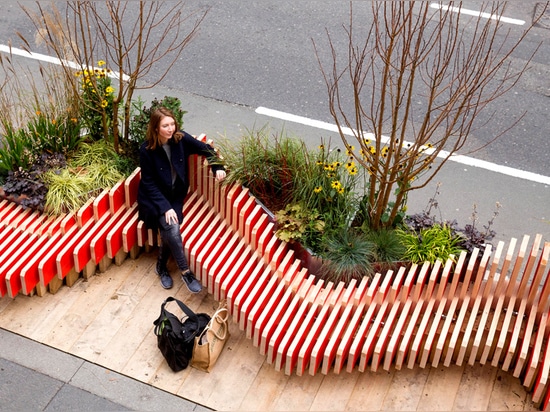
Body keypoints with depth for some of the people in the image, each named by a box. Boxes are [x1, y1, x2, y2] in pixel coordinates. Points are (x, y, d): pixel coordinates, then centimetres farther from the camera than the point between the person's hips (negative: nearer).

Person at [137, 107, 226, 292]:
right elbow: (148, 183, -14)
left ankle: (161, 266, 5)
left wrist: (217, 167, -10)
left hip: (176, 195, 3)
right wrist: (165, 207, -22)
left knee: (169, 231, -21)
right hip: (154, 197, -3)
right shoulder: (147, 150, -19)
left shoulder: (181, 138, -11)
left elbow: (206, 149, 6)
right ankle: (185, 271, -17)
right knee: (171, 228, -28)